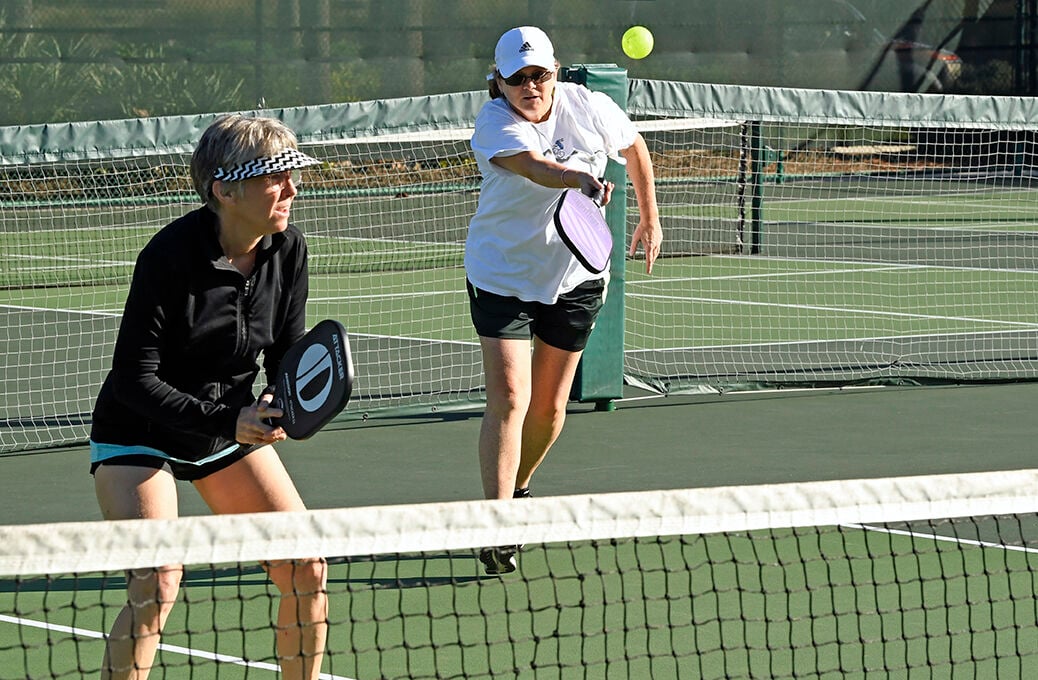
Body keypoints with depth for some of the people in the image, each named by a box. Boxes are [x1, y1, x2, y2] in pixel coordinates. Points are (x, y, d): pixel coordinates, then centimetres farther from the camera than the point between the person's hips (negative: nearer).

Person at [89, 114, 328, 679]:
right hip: (139, 437, -6)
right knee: (158, 581, -22)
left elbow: (288, 351, 3)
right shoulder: (169, 255, -27)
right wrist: (226, 420, -32)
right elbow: (134, 378, -24)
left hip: (235, 430, 6)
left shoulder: (287, 250, -10)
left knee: (306, 569, -1)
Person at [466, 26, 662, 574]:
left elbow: (634, 148, 12)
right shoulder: (495, 123, -20)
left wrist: (649, 219, 17)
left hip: (575, 279, 3)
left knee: (549, 408, 9)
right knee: (508, 399, -16)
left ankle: (517, 489, 36)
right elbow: (534, 166, -41)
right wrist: (583, 180, -61)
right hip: (502, 276, -3)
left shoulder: (589, 108, -9)